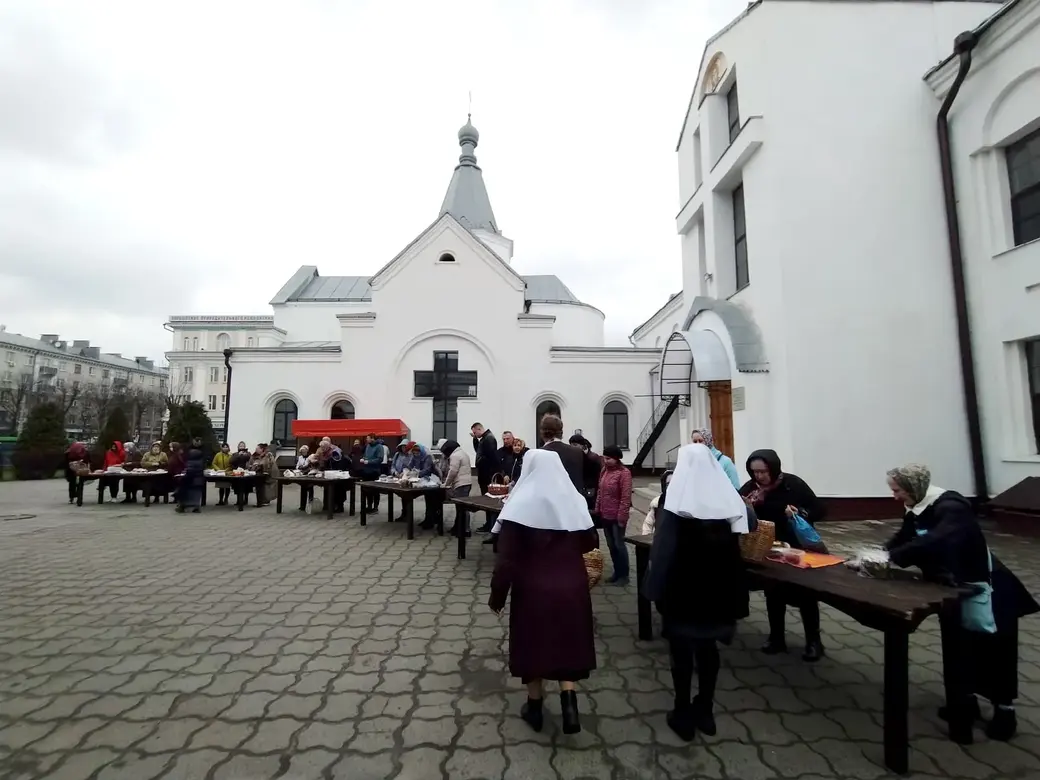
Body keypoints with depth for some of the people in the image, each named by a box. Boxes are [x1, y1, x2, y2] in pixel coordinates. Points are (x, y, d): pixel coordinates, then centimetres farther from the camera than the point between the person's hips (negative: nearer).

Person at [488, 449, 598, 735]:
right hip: (571, 588, 3)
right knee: (566, 644, 19)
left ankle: (535, 707, 30)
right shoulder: (575, 501, -4)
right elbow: (589, 543, 8)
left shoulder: (521, 504, -15)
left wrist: (497, 593, -5)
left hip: (533, 590, -2)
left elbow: (507, 557, -16)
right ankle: (569, 702, 9)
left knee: (534, 645, 16)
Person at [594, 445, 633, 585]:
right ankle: (617, 572, 28)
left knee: (619, 545, 3)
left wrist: (622, 516, -18)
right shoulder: (604, 471, 7)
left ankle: (624, 575, 17)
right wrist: (597, 509, 9)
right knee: (611, 545, 15)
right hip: (605, 515, 7)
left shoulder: (624, 473, -15)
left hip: (617, 517, -7)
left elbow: (626, 497, -17)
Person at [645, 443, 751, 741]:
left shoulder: (675, 497, -14)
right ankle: (705, 711, 28)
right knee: (708, 646, 16)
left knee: (681, 648, 8)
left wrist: (657, 587, -10)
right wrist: (734, 593, 10)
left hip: (681, 587, -4)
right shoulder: (726, 497, -1)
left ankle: (683, 715, 18)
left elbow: (662, 546, -15)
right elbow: (733, 544, 3)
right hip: (716, 586, 4)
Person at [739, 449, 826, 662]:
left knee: (806, 594, 9)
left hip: (799, 547, -2)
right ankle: (777, 638, 27)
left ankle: (814, 641, 25)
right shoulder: (750, 488, -12)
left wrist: (800, 513, -32)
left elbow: (819, 511, -15)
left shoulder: (793, 484, -19)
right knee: (773, 594, 12)